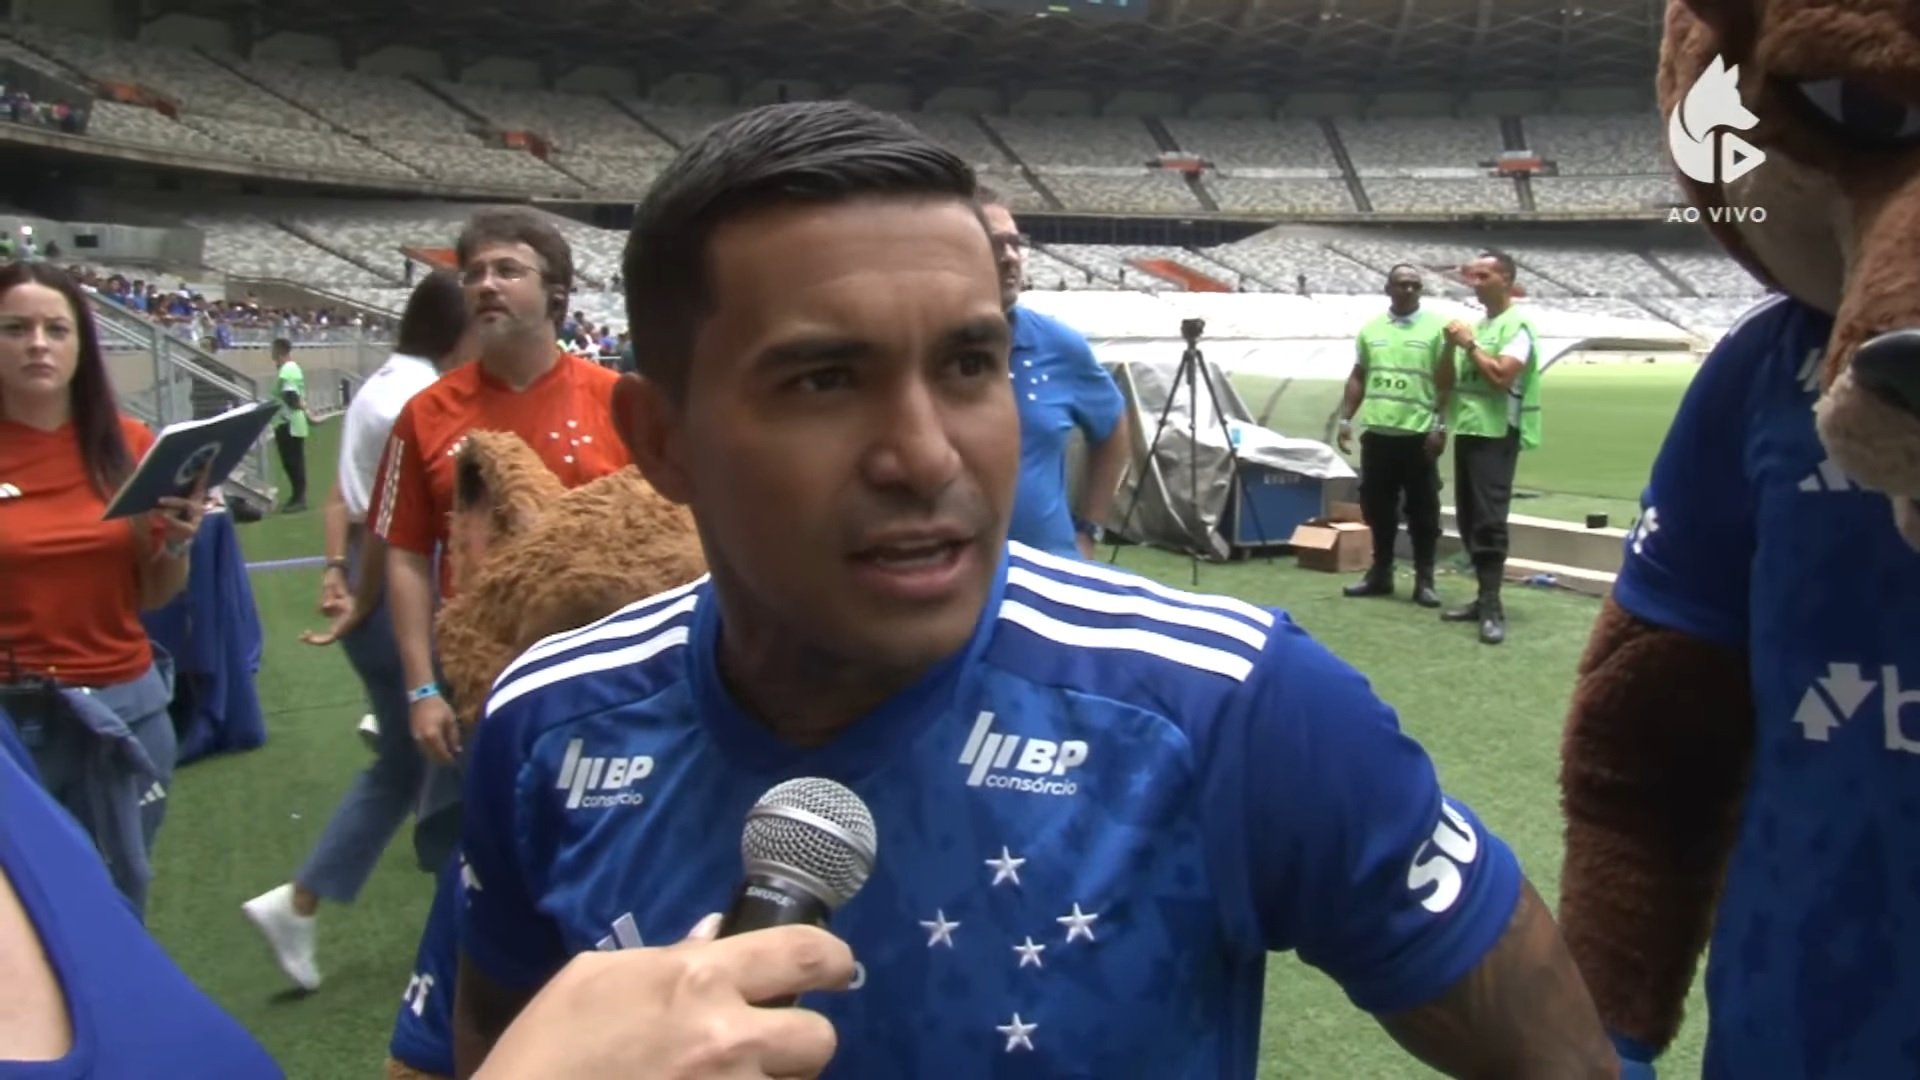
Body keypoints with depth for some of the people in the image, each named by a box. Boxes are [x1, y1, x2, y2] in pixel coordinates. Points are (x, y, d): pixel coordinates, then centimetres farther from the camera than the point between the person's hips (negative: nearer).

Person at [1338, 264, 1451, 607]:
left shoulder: (1435, 327, -2)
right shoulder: (1371, 328, 10)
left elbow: (1446, 383, -4)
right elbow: (1358, 378, 15)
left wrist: (1440, 426, -11)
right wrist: (1345, 419, 8)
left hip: (1418, 434, -4)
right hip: (1376, 432, 4)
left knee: (1422, 510, 1)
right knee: (1377, 507, 10)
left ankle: (1424, 580, 9)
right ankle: (1380, 573, 22)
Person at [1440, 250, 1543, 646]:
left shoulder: (1517, 324, -8)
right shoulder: (1478, 323, 16)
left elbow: (1502, 376, -21)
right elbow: (1448, 380, 18)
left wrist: (1469, 345, -11)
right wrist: (1451, 345, 1)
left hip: (1496, 434, -9)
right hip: (1467, 430, 9)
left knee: (1489, 520, -11)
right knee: (1468, 520, 10)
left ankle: (1492, 607, -10)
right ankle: (1485, 598, 17)